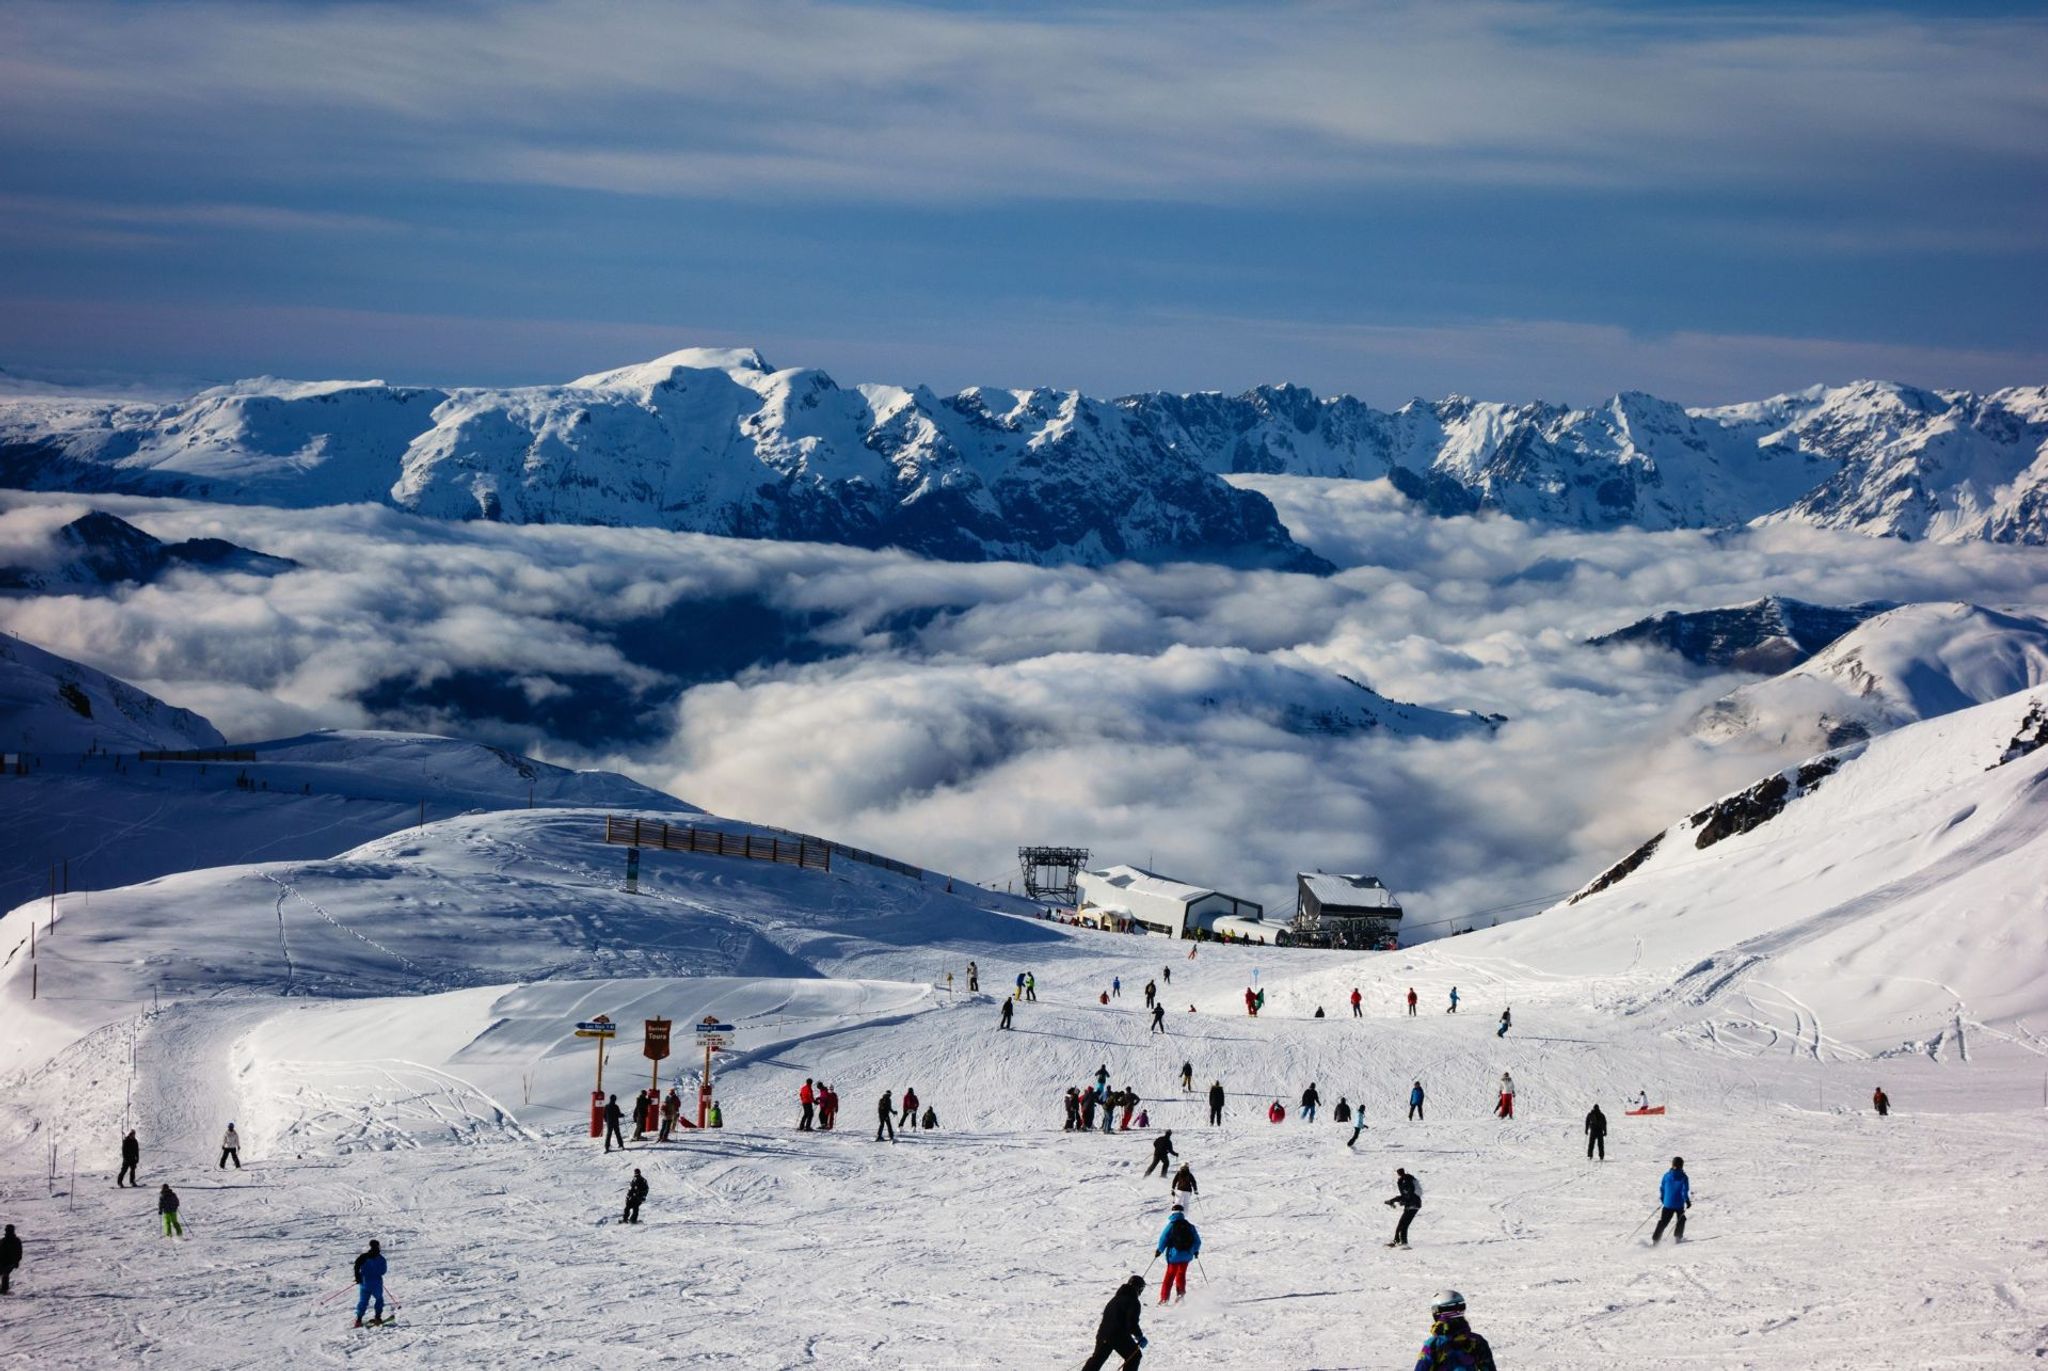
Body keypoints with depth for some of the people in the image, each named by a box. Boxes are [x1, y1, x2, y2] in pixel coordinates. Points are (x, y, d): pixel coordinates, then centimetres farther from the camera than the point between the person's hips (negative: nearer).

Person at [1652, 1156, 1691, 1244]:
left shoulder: (1667, 1175, 0)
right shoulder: (1683, 1177, -10)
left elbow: (1661, 1188, 7)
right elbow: (1685, 1191, -15)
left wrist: (1662, 1200, 20)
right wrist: (1687, 1201, -4)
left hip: (1667, 1203, 2)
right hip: (1679, 1204, -2)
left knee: (1663, 1221, 7)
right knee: (1681, 1219, 24)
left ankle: (1655, 1239, -4)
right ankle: (1678, 1237, 26)